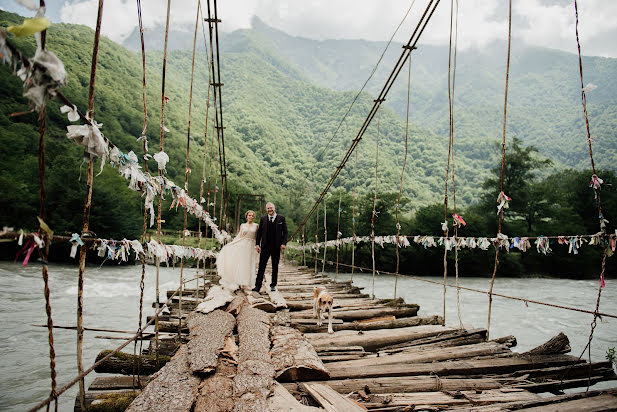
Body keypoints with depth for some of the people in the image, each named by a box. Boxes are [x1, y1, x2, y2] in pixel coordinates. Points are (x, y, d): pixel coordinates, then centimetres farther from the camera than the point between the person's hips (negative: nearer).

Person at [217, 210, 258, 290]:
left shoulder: (256, 226, 6)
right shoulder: (242, 225, 8)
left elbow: (257, 237, 8)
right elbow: (239, 236, 12)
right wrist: (230, 243, 9)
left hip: (250, 247, -1)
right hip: (241, 246, 1)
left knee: (248, 265, 0)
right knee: (239, 264, -3)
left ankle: (245, 284, 5)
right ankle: (238, 282, 2)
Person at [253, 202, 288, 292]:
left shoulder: (281, 218, 2)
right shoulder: (263, 219, 6)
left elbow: (285, 232, 1)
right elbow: (259, 232, 7)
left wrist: (284, 243, -9)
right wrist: (257, 244, -2)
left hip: (276, 247, 0)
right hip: (265, 247, 1)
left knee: (275, 267, 9)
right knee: (261, 266, -1)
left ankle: (273, 285, 19)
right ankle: (258, 285, 2)